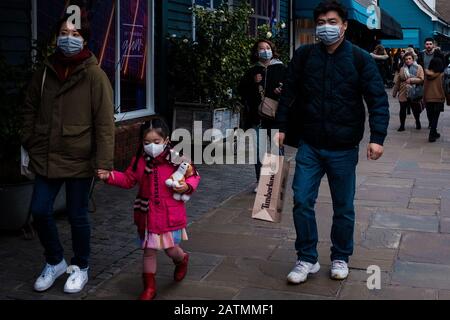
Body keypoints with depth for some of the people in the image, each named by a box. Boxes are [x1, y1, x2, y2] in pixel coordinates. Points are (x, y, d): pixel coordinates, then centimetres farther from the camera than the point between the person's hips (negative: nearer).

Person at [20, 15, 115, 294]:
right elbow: (30, 109, 15)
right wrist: (30, 144, 5)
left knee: (77, 217, 7)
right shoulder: (45, 71, 5)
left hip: (79, 159, -4)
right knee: (40, 211, 6)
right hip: (47, 157, 5)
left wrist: (103, 163, -17)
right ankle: (55, 262, 30)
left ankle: (81, 268, 29)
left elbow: (105, 122, -12)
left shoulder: (94, 75, -9)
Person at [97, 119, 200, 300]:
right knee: (149, 251, 9)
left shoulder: (177, 159, -10)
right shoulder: (140, 161, 0)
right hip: (148, 215, 3)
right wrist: (110, 176, -5)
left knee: (170, 249, 6)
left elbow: (194, 176, 0)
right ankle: (149, 287, 23)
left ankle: (182, 260, 44)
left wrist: (187, 186, -20)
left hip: (171, 215, -3)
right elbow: (128, 180, 9)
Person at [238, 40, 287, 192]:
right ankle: (260, 181, 12)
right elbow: (241, 89, 10)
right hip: (257, 116, 2)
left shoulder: (281, 69, 6)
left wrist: (281, 90, -14)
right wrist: (252, 82, -6)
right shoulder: (252, 71, 13)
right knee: (258, 149, 3)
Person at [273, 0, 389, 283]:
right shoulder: (304, 56, 2)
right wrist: (282, 128, 6)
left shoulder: (360, 59, -5)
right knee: (302, 202, -2)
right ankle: (307, 259, 14)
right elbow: (290, 94, 9)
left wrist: (377, 138, -16)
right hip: (309, 146, 2)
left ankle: (341, 258, 29)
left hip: (344, 149, -1)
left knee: (344, 208, 10)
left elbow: (378, 100, -6)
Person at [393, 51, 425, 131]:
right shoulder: (402, 69, 6)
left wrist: (411, 80, -18)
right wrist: (395, 92, 12)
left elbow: (421, 80, -10)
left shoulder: (418, 67, -2)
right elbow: (398, 82, 11)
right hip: (403, 93, 2)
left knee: (415, 109, 10)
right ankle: (402, 125, 12)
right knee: (402, 110, 1)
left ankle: (418, 123, 33)